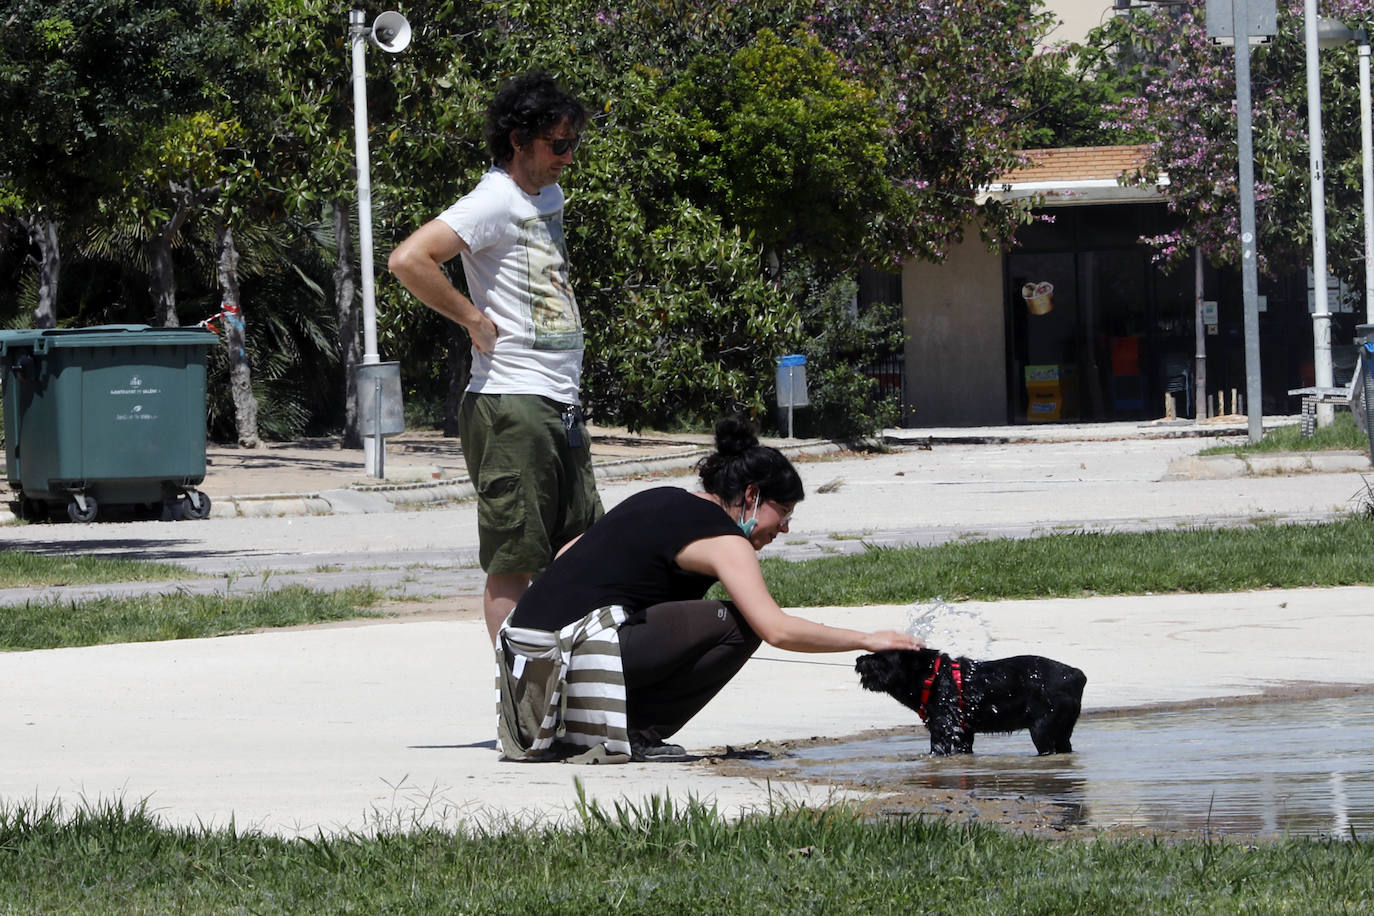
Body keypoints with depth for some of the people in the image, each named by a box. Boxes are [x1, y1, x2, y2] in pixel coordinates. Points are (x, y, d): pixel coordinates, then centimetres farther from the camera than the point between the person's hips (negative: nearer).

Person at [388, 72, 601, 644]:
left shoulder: (549, 195, 15)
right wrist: (475, 320, -16)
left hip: (561, 405, 9)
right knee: (513, 560, -5)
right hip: (513, 405, -9)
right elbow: (408, 260, -26)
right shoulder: (494, 203, -13)